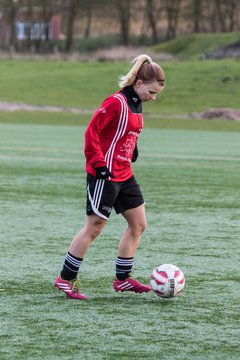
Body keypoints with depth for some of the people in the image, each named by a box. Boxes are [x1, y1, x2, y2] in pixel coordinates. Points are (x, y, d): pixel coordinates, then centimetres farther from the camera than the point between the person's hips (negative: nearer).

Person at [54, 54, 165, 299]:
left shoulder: (136, 104, 10)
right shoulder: (116, 102, -17)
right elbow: (91, 131, -19)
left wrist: (132, 149, 13)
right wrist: (99, 164, -21)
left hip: (124, 176, 9)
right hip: (105, 175, -9)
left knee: (138, 224, 9)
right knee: (94, 228, -3)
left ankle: (123, 279, 19)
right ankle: (65, 279, 7)